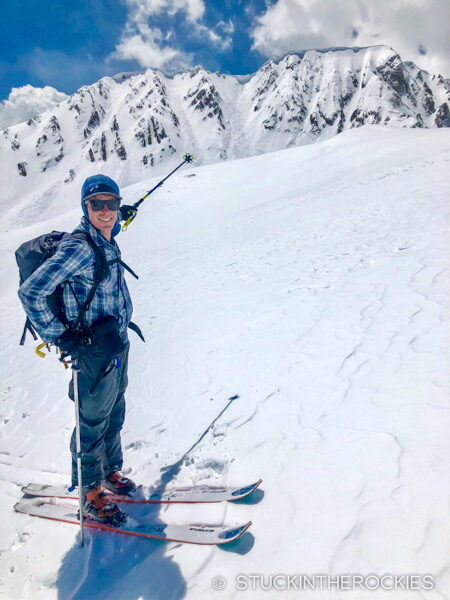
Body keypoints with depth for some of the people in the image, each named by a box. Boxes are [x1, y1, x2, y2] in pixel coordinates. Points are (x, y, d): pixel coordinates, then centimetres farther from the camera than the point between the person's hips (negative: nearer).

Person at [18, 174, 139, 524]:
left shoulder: (108, 243, 4)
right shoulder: (78, 247, -22)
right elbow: (31, 293, -24)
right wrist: (60, 337, -19)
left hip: (118, 346, 8)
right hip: (93, 353, -8)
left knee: (114, 416, 23)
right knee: (92, 423, 9)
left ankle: (111, 472, 46)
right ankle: (91, 497, 31)